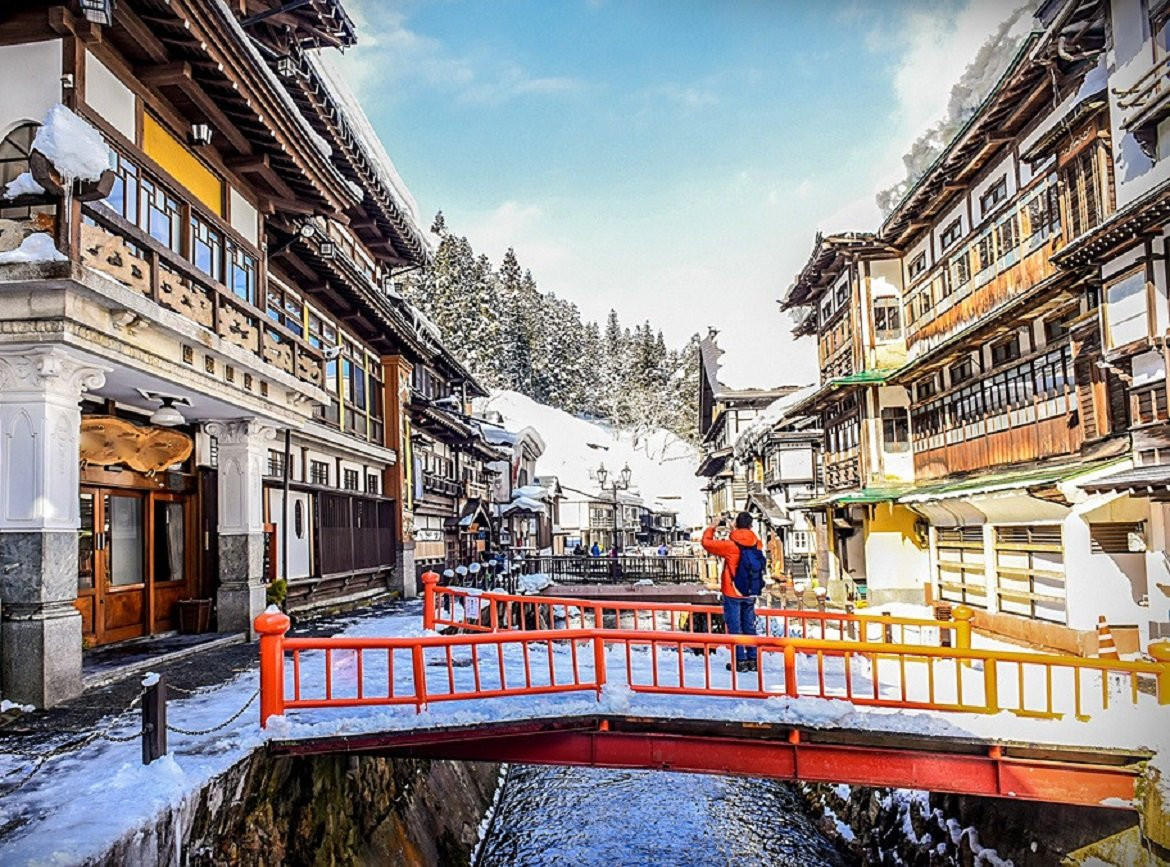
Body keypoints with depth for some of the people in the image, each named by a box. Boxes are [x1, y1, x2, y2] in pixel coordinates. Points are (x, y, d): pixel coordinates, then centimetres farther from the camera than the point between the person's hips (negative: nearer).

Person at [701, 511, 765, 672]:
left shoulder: (730, 545, -18)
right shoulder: (757, 544, -4)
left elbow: (707, 543, -11)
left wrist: (712, 528, 4)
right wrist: (733, 532, 16)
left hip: (732, 594, -5)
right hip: (750, 594, 5)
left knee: (735, 627, 3)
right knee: (749, 626, 15)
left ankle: (740, 661, 3)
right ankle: (752, 659, 19)